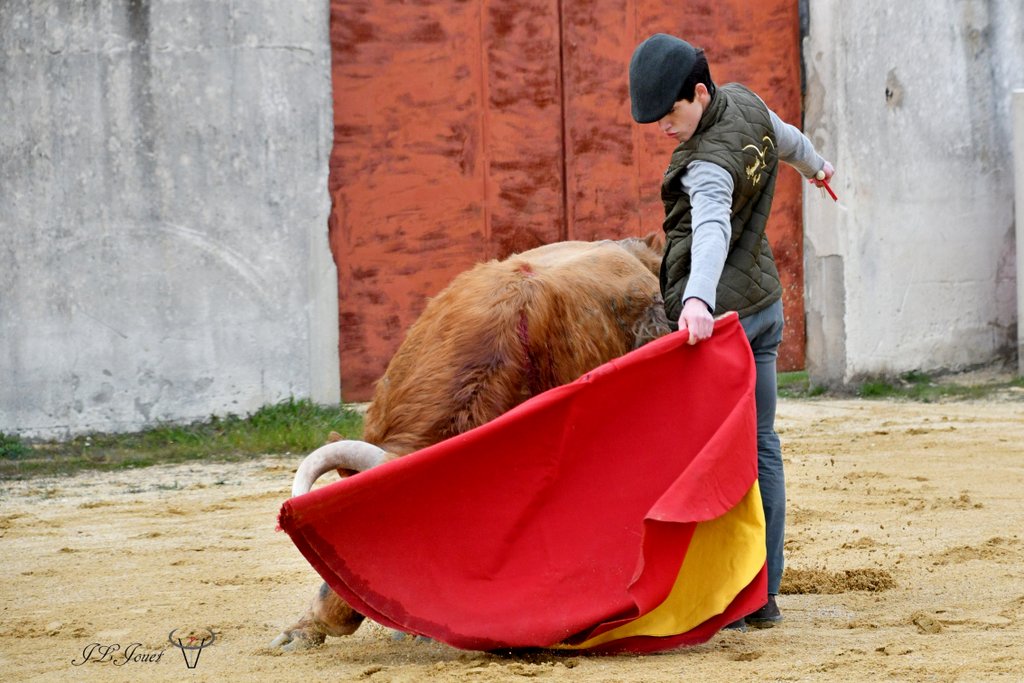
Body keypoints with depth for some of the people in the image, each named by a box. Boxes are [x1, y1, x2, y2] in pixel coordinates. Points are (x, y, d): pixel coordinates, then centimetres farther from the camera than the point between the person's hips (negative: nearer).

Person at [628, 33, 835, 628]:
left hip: (717, 313, -10)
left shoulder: (711, 163, -24)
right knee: (759, 445, 10)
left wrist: (699, 299, -60)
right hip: (765, 303, 10)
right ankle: (764, 596, 14)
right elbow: (785, 137, 27)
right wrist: (816, 165, 50)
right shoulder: (747, 103, 4)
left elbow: (712, 228, -43)